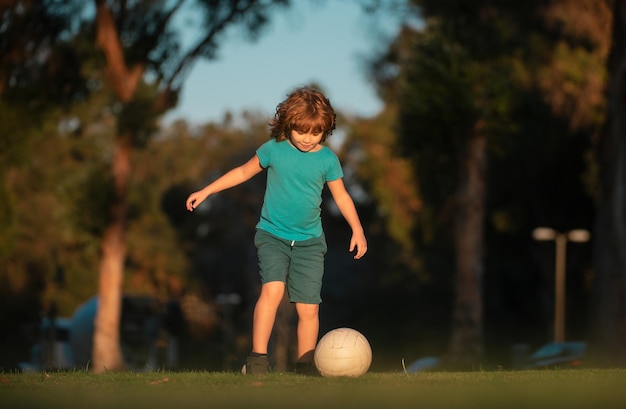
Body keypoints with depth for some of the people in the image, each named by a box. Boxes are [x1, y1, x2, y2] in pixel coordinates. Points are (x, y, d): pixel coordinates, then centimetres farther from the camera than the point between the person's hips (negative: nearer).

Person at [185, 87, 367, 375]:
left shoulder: (328, 159, -2)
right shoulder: (273, 149, -4)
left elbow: (341, 196, 9)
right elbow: (244, 172, 10)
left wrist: (357, 229, 1)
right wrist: (205, 192, 10)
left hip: (310, 242, 2)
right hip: (272, 235, -2)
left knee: (308, 308, -2)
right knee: (273, 288, -25)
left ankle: (305, 367, 13)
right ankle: (258, 358, -20)